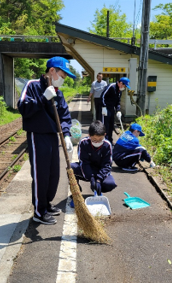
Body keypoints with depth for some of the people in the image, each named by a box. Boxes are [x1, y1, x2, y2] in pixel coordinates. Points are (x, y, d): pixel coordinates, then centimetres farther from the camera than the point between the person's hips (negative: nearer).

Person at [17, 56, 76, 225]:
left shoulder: (58, 92, 10)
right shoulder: (33, 86, -9)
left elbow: (64, 115, 9)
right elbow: (23, 109, -19)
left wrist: (66, 135, -4)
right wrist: (44, 98, -24)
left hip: (53, 136, 7)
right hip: (37, 137, -7)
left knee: (54, 174, 14)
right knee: (40, 175, 0)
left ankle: (47, 204, 34)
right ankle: (39, 212, 16)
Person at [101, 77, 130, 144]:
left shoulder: (120, 91, 12)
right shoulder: (111, 86, -15)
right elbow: (103, 96, -19)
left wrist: (118, 111, 2)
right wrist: (104, 107, -21)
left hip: (112, 109, 9)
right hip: (106, 109, -9)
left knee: (111, 126, 13)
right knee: (105, 125, -7)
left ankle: (110, 141, 24)